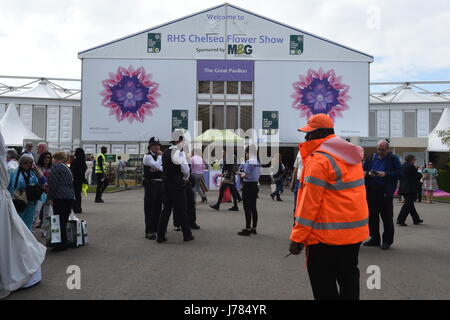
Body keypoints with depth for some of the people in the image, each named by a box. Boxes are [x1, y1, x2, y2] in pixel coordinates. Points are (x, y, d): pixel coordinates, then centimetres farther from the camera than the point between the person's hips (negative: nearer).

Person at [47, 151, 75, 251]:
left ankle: (62, 244, -4)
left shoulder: (55, 167, -5)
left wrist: (50, 198, -7)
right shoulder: (67, 168, 21)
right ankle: (65, 242, 17)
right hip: (70, 197, 8)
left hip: (60, 198, -8)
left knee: (59, 222, -5)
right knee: (64, 221, 13)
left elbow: (52, 184, -11)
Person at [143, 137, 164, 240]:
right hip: (150, 184, -7)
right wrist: (160, 156, -9)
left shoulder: (159, 156, 17)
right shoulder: (147, 156, -6)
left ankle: (156, 228, 25)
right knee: (150, 208, -4)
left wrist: (157, 169, -10)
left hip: (160, 184, 7)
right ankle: (149, 231, 1)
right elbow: (157, 165, -21)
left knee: (158, 207, 13)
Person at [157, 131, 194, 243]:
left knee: (166, 209, 12)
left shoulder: (165, 153, 8)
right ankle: (187, 235, 17)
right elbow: (186, 170, -14)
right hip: (177, 186, -7)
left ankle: (160, 236, 13)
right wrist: (186, 178, 6)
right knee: (181, 210, 4)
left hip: (166, 184, 7)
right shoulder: (179, 152, -15)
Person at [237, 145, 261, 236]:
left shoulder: (249, 162, -15)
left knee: (247, 208, -4)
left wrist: (242, 175, 2)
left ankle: (247, 229, -1)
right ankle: (254, 228, 18)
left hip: (248, 186, -8)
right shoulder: (258, 162, 10)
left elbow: (246, 175, -20)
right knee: (253, 207, 12)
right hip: (255, 185, 8)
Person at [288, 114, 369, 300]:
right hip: (356, 230, 9)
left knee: (324, 285, 4)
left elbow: (310, 201, -20)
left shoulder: (319, 159, -17)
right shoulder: (351, 155, 9)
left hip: (327, 235, -8)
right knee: (348, 275, 19)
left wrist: (298, 236, -16)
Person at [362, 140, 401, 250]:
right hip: (371, 191, 4)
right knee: (372, 216, 9)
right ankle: (374, 238, 21)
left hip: (385, 193, -4)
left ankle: (387, 241, 12)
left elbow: (399, 173, -5)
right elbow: (362, 172, 10)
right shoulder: (371, 158, 10)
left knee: (387, 217, 0)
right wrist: (368, 174, -11)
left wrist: (386, 174, -18)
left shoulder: (393, 159, 1)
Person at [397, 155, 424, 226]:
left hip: (403, 188, 9)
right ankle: (400, 220, -6)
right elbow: (418, 176, -13)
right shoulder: (411, 166, -14)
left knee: (410, 204, 17)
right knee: (408, 205, -4)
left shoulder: (402, 166, 11)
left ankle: (416, 219, 30)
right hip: (410, 189, -9)